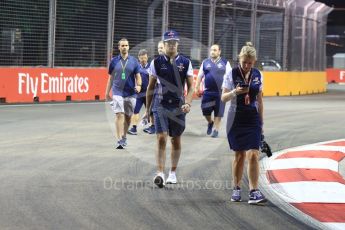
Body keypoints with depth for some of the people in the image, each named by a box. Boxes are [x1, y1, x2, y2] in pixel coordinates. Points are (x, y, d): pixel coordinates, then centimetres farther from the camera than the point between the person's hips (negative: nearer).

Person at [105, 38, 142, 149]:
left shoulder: (134, 61, 5)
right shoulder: (114, 61, 5)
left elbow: (138, 76, 6)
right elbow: (111, 78, 11)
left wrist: (139, 85, -14)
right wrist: (107, 92, 10)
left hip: (130, 93, 2)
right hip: (117, 92, -1)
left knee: (128, 116, 10)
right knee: (119, 115, -13)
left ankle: (124, 137, 28)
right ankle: (119, 140, -16)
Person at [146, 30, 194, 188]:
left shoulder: (185, 63, 3)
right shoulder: (157, 62, 2)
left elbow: (190, 87, 4)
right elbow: (150, 87, 8)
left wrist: (187, 103, -13)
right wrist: (147, 109, 8)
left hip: (178, 105, 2)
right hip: (161, 104, -2)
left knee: (176, 140, 11)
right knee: (161, 138, -14)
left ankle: (173, 173, 23)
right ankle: (160, 174, -18)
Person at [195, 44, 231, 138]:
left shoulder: (225, 63, 3)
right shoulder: (205, 62, 9)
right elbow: (200, 76, 11)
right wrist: (197, 88, 5)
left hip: (220, 92, -2)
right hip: (208, 91, 2)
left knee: (218, 112, 1)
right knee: (205, 111, 0)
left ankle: (216, 130, 13)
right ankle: (210, 122, 29)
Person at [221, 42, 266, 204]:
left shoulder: (257, 75, 5)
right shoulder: (232, 74, -5)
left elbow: (259, 99, 12)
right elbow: (223, 98, -5)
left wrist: (261, 121, 12)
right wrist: (235, 92, -25)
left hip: (253, 118, 2)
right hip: (236, 119, -2)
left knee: (253, 155, -10)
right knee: (239, 155, 5)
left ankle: (254, 191, -11)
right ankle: (236, 188, 20)